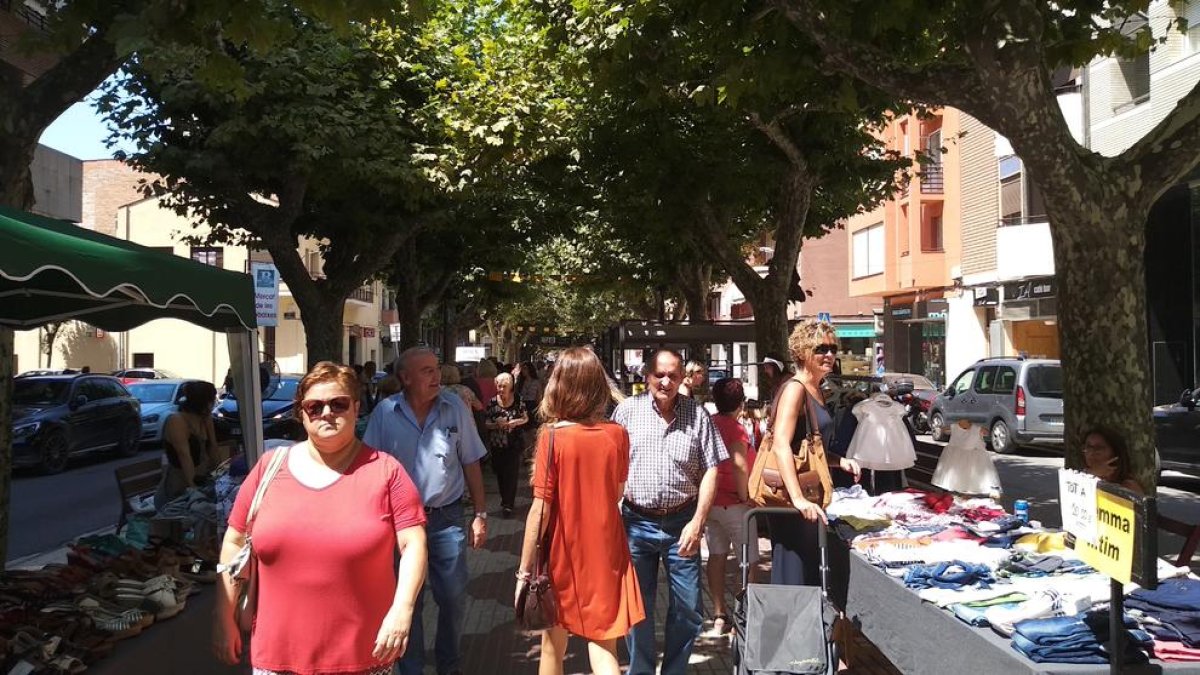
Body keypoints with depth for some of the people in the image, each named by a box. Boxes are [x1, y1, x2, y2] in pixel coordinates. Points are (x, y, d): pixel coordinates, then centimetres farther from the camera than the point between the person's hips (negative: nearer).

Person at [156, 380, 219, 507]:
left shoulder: (204, 420, 5)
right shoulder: (176, 421, -17)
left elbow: (212, 448, 0)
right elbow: (184, 455, -25)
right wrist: (191, 486, -30)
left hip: (200, 481, 7)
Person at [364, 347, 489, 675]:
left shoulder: (456, 408, -4)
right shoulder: (385, 413, -6)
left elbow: (470, 464, 3)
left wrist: (480, 515, 2)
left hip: (446, 518, 1)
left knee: (454, 599, 11)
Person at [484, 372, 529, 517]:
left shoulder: (518, 401, -6)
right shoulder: (492, 402, -3)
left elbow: (526, 418, 4)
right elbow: (486, 423, 1)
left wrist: (516, 422, -16)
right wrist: (496, 424, -20)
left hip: (515, 444, -2)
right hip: (497, 445, 2)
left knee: (512, 473, -6)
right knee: (500, 473, 12)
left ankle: (508, 504, 2)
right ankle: (506, 500, 32)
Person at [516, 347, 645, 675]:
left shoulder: (552, 437, -15)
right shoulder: (617, 434, -5)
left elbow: (540, 509, -15)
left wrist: (524, 571, -8)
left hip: (563, 553, -2)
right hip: (605, 550, 2)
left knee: (553, 645, 18)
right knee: (602, 646, 6)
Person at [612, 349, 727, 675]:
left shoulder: (697, 414, -2)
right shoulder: (628, 410, -3)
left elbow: (710, 470, 0)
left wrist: (697, 522, -7)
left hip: (681, 523, 1)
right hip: (636, 522, 0)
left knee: (688, 608, 7)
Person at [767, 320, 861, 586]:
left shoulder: (816, 391, 15)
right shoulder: (794, 388, -13)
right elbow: (781, 445, -25)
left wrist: (840, 461, 10)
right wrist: (798, 499, -32)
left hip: (807, 495, 10)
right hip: (788, 496, -10)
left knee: (813, 572, 17)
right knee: (793, 575, -4)